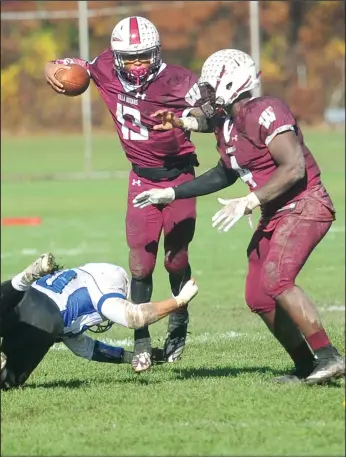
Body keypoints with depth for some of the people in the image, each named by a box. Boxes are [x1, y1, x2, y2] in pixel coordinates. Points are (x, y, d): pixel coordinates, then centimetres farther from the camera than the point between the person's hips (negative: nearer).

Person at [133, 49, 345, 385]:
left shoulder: (265, 114, -19)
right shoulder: (225, 123, 10)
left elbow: (294, 168, -25)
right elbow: (226, 174, 25)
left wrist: (249, 202, -25)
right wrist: (172, 194, 25)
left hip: (304, 206, -10)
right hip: (275, 215, 10)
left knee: (275, 280, -26)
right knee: (258, 297, 6)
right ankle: (306, 367, 14)